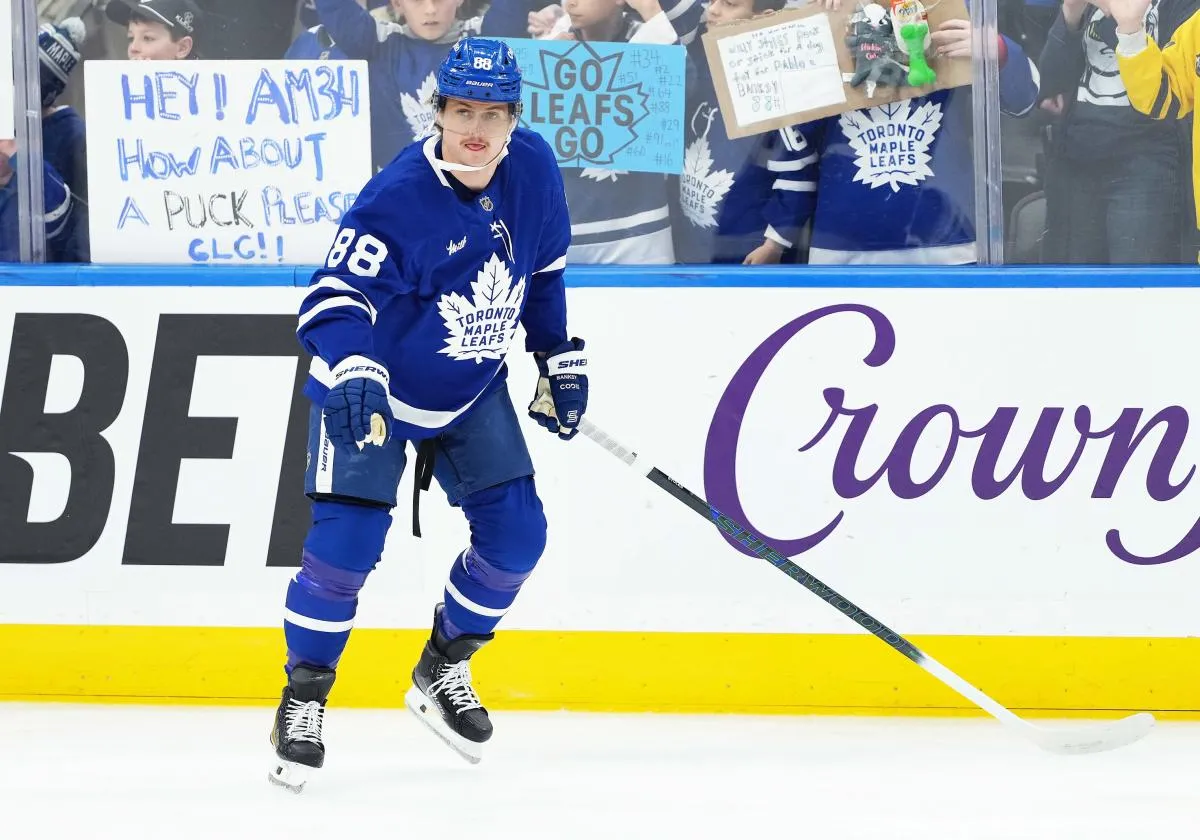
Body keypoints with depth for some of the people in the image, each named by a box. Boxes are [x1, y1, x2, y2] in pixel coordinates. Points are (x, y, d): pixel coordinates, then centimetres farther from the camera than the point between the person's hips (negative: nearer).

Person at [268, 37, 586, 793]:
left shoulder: (532, 170, -10)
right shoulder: (397, 200, -29)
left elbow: (544, 268, 8)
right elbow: (339, 295, -37)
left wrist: (561, 361, 11)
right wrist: (352, 374, -54)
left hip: (473, 391, 6)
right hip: (373, 388, -6)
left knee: (516, 533, -1)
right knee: (347, 540, -16)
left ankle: (443, 672, 21)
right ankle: (304, 696, 2)